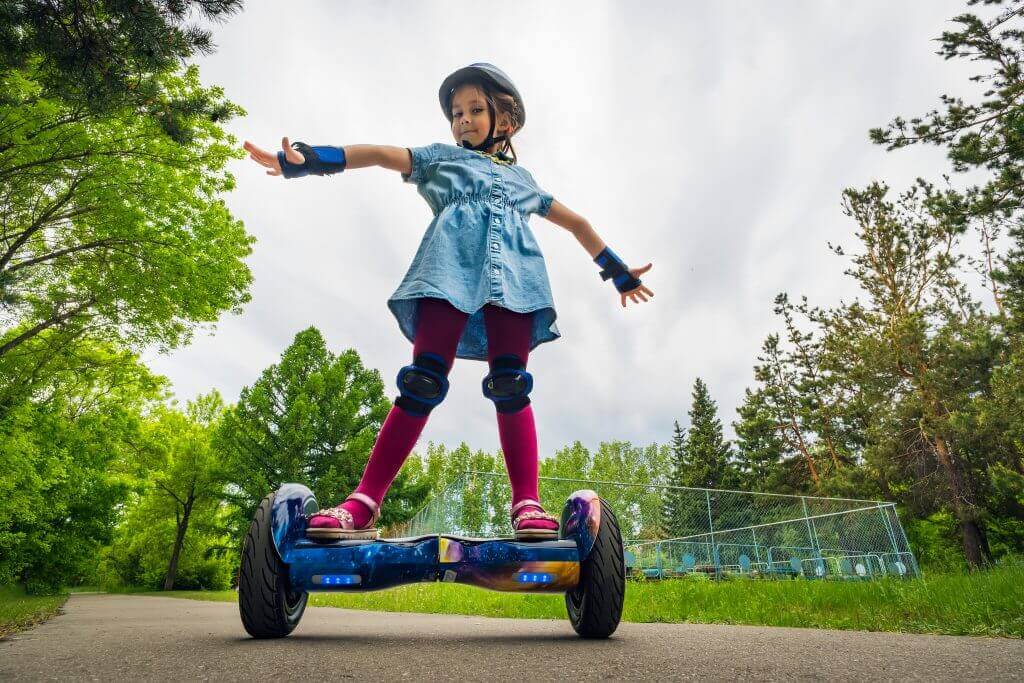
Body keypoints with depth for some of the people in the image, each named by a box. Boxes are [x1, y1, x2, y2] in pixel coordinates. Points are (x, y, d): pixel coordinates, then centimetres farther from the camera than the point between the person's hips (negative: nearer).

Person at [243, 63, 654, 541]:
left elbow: (576, 222, 40)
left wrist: (618, 270, 38)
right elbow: (380, 154, 15)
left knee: (511, 384, -14)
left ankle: (527, 505, -15)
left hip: (512, 271, 2)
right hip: (451, 266, -2)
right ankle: (363, 504, -15)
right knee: (423, 380, -16)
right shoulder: (440, 158, 30)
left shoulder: (522, 178, 35)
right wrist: (305, 160, 1)